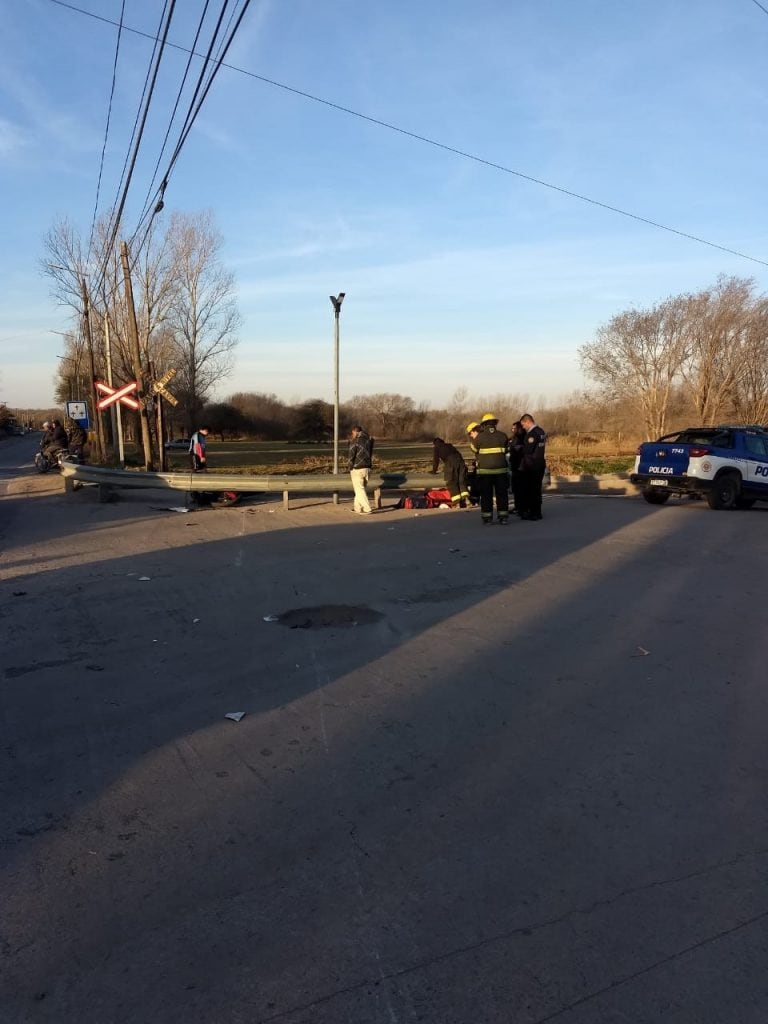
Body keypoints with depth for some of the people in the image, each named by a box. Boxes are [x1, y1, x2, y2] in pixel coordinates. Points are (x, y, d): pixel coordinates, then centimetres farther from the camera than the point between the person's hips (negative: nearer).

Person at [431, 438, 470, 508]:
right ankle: (466, 499, -9)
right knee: (462, 481, 7)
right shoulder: (450, 446, 37)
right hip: (460, 461, 5)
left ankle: (457, 503, -13)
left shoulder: (437, 448, 21)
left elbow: (435, 460, 18)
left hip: (450, 463, -5)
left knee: (452, 483, -4)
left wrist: (434, 471, 27)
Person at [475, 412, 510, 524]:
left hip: (484, 470, -1)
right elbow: (506, 450, 9)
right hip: (501, 469, 1)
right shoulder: (502, 435, -1)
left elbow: (476, 451, 5)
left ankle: (487, 518, 6)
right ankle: (503, 517, 9)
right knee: (502, 494, 8)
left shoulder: (479, 437, -5)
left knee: (486, 495, 5)